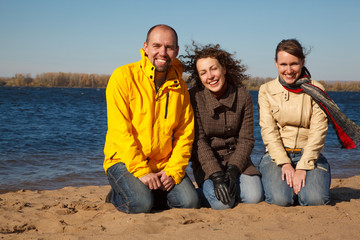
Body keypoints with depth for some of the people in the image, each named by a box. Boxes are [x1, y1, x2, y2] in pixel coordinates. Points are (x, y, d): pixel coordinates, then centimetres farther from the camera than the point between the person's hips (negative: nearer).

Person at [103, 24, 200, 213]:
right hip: (123, 160, -4)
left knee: (189, 202, -15)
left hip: (163, 164, 5)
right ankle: (117, 195, 8)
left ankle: (144, 192, 11)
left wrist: (173, 171, -9)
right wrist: (141, 171, -20)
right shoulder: (124, 76, -10)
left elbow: (185, 134, 6)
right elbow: (120, 130, -15)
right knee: (140, 204, -28)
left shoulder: (180, 87, 6)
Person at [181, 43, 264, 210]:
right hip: (205, 161, -2)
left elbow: (246, 139, -2)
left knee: (254, 197, -20)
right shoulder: (194, 98, -12)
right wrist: (216, 175, -24)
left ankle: (233, 182, 12)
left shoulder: (242, 95, -4)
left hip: (236, 158, 2)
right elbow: (199, 142, -14)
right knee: (222, 203, -25)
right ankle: (206, 187, 9)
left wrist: (233, 170, -16)